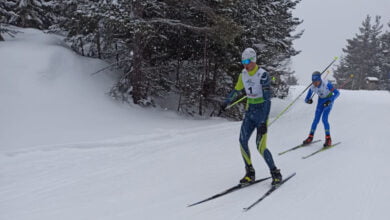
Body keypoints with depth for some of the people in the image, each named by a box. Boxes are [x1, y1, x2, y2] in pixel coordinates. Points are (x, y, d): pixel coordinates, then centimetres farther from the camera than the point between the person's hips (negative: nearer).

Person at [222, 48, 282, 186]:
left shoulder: (263, 75, -18)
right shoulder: (243, 74, 3)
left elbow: (267, 99, -21)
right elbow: (237, 90, 21)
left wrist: (263, 122, -26)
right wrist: (226, 102, 34)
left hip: (261, 111, -6)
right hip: (250, 112, 6)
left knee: (260, 146, -10)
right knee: (242, 141, -6)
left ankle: (275, 173, 9)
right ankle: (250, 174, 6)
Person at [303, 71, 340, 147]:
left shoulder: (326, 84, -33)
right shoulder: (312, 87, -20)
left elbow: (337, 93, -30)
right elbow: (307, 99, -6)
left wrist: (330, 101, -42)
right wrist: (308, 100, -29)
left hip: (329, 100, -4)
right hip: (321, 100, 4)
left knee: (324, 119, -16)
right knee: (316, 119, 1)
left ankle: (328, 139, -8)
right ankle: (310, 137, 16)